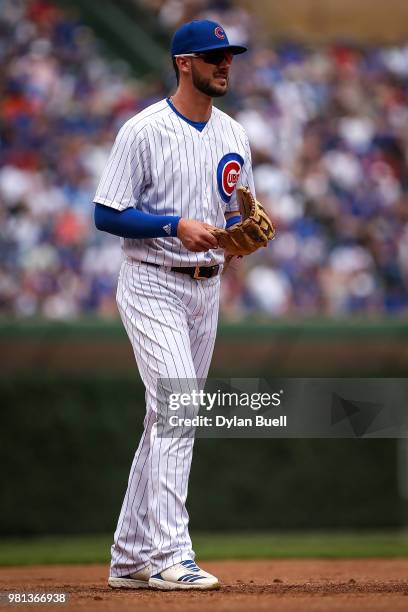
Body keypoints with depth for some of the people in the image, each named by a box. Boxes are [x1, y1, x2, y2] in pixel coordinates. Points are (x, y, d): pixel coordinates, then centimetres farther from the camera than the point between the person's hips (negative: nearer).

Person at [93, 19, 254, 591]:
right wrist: (177, 226, -22)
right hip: (153, 288, -7)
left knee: (167, 421, 9)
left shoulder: (233, 136, 11)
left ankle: (130, 558, 17)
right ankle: (169, 556, -21)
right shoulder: (144, 131, -10)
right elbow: (107, 214, -11)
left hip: (206, 288, 7)